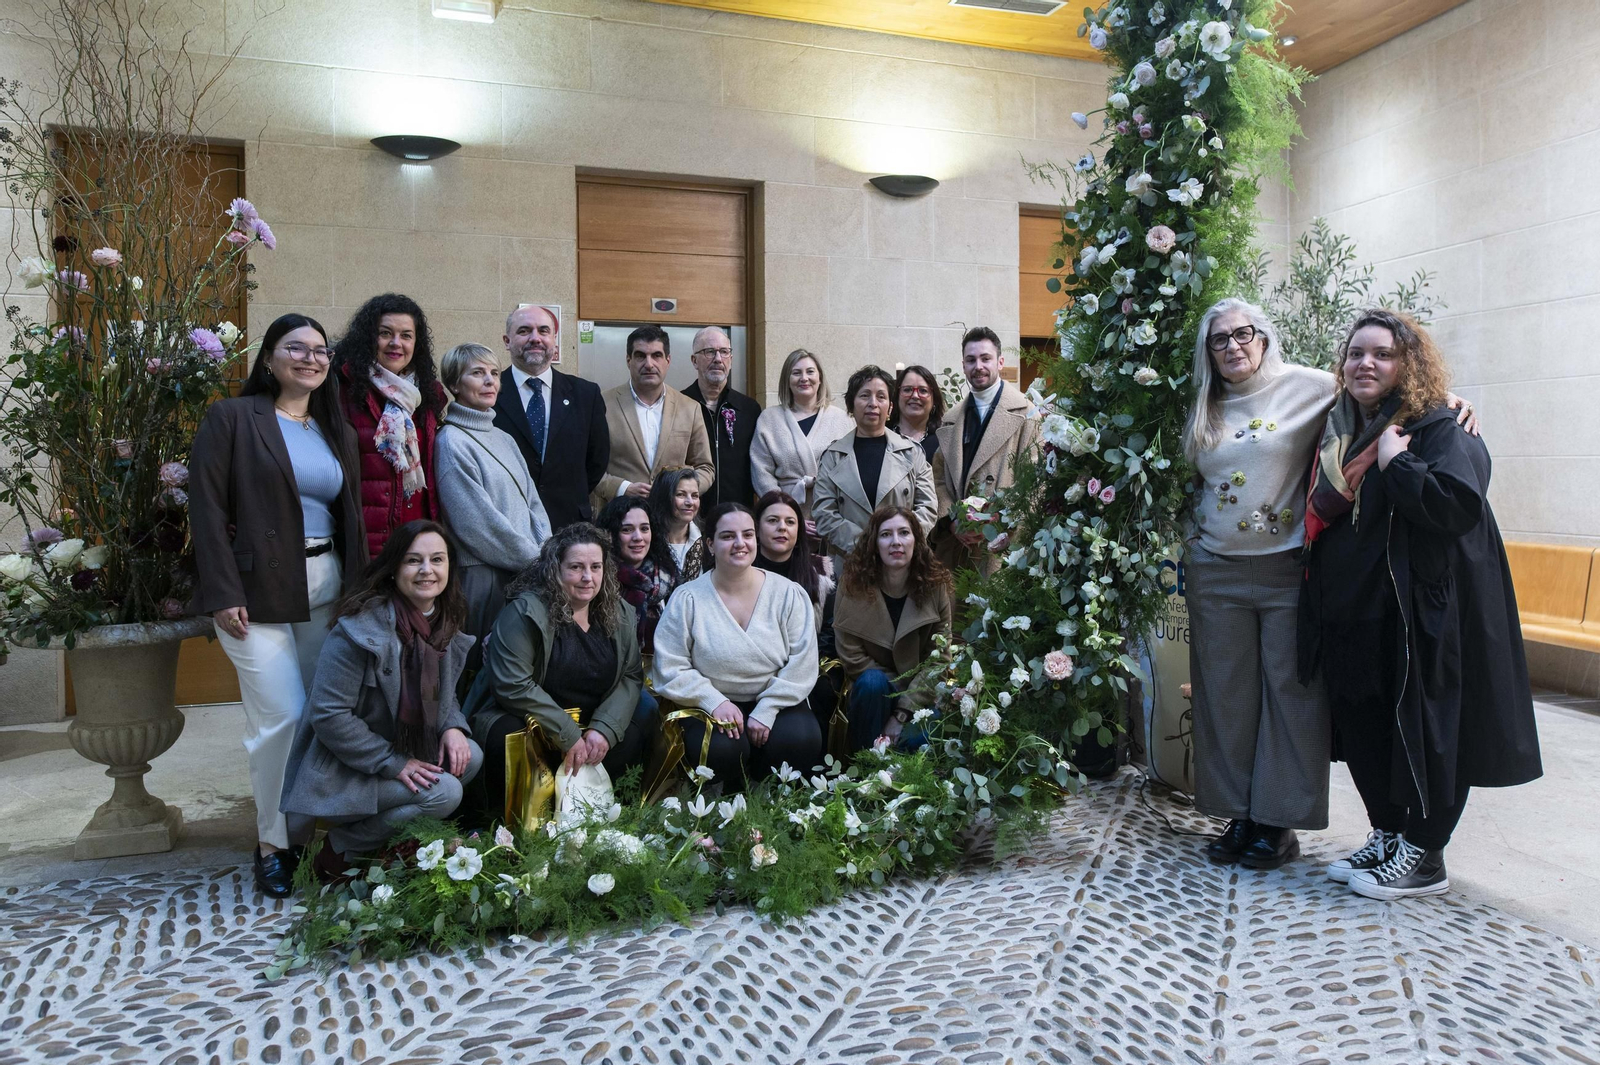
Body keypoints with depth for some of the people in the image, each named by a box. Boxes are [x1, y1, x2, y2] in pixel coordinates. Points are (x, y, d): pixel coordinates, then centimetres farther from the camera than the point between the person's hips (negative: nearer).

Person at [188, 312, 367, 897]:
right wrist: (223, 594, -13)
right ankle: (273, 844, 8)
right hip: (258, 590, -5)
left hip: (327, 587, 5)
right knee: (282, 716, -8)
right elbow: (207, 508, -7)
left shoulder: (337, 431, 15)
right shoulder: (232, 418, -1)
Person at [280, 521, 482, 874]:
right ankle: (339, 848, -3)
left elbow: (443, 694, 14)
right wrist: (393, 763, -23)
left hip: (407, 750, 8)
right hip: (341, 770, -8)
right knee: (443, 793, -24)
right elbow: (328, 715, -24)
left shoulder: (445, 623, 1)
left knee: (470, 756, -15)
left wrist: (452, 727, -9)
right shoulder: (362, 626, -23)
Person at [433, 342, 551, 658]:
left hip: (527, 573, 7)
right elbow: (478, 522, -14)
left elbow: (532, 503, 15)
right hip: (484, 578, -7)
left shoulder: (504, 439, 16)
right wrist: (537, 561, -11)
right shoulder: (452, 442, -8)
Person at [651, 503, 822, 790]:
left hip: (775, 704, 1)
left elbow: (802, 664, -5)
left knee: (800, 741, -28)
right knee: (721, 750, -32)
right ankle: (733, 794, 4)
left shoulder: (789, 594, 0)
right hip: (713, 706, -1)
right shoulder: (687, 599, -3)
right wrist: (715, 701, -19)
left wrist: (766, 711, -16)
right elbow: (670, 669, -6)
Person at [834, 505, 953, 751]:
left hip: (921, 699, 0)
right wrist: (905, 689, -15)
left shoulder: (935, 586, -7)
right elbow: (851, 657, -11)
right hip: (872, 694, 0)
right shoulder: (853, 585, -11)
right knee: (873, 682, -34)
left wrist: (901, 714, -17)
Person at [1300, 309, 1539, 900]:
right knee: (1363, 729, 13)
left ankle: (1424, 858, 17)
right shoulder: (1336, 434, 11)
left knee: (1423, 730, 3)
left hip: (1421, 615, -7)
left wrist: (1395, 463, -19)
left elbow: (1460, 504, -26)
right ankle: (1387, 836, 30)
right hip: (1351, 617, 7)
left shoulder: (1437, 429, -9)